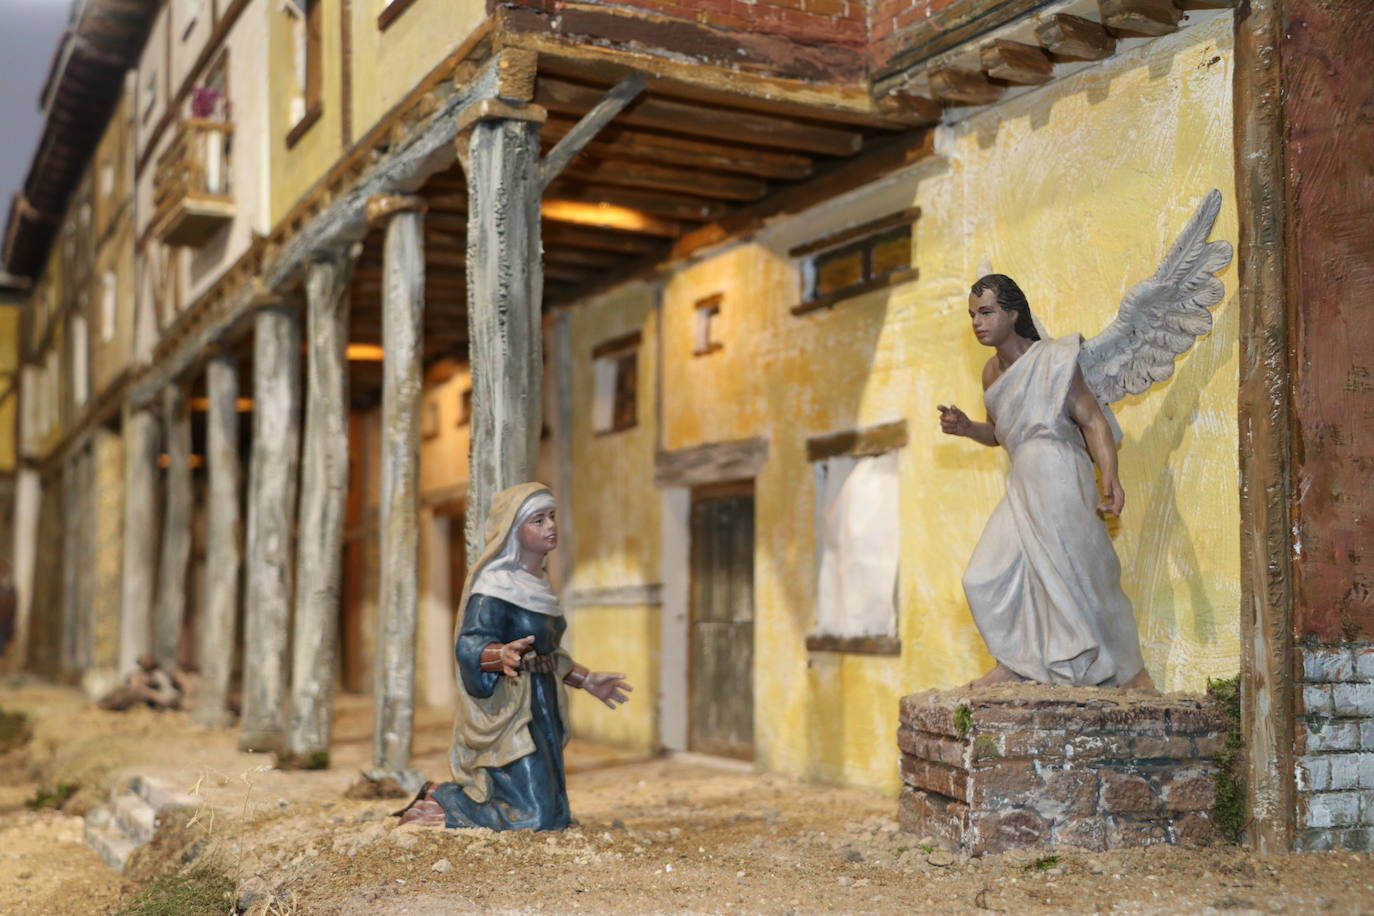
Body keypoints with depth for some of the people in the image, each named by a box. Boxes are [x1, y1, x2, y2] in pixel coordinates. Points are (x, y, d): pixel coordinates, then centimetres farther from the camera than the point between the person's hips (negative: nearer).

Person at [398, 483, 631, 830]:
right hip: (507, 709, -9)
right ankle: (435, 805, 4)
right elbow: (470, 646, -25)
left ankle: (446, 794, 27)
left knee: (553, 814, 14)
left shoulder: (539, 583, 11)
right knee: (533, 817, -13)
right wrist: (503, 656, -44)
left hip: (541, 708, 9)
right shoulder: (496, 584, -15)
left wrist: (587, 680, 22)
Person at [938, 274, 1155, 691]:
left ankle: (1132, 673, 9)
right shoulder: (992, 372, 13)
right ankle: (1013, 662, 15)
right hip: (1021, 485, 8)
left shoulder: (1053, 359, -8)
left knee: (1079, 574, -4)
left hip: (1058, 477, -8)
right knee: (985, 575, 4)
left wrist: (1110, 477, -27)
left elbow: (1092, 420, -13)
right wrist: (966, 428, 4)